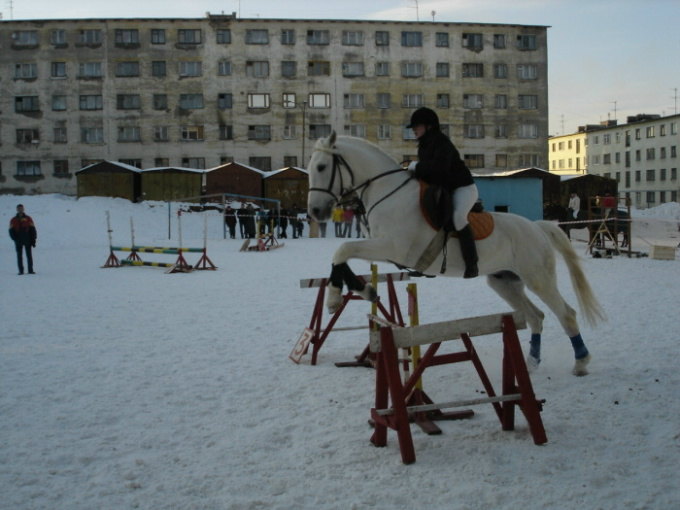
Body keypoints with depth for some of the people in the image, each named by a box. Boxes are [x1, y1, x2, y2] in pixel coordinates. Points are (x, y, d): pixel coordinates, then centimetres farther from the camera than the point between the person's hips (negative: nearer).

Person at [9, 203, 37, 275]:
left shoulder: (28, 219, 6)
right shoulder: (13, 220, 8)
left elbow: (33, 230, 5)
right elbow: (11, 231, 7)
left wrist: (33, 240, -3)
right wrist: (15, 239, -8)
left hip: (28, 241, -1)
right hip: (18, 242, 1)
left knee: (29, 255, -1)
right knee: (19, 256, 1)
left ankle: (30, 270, 2)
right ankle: (21, 271, 5)